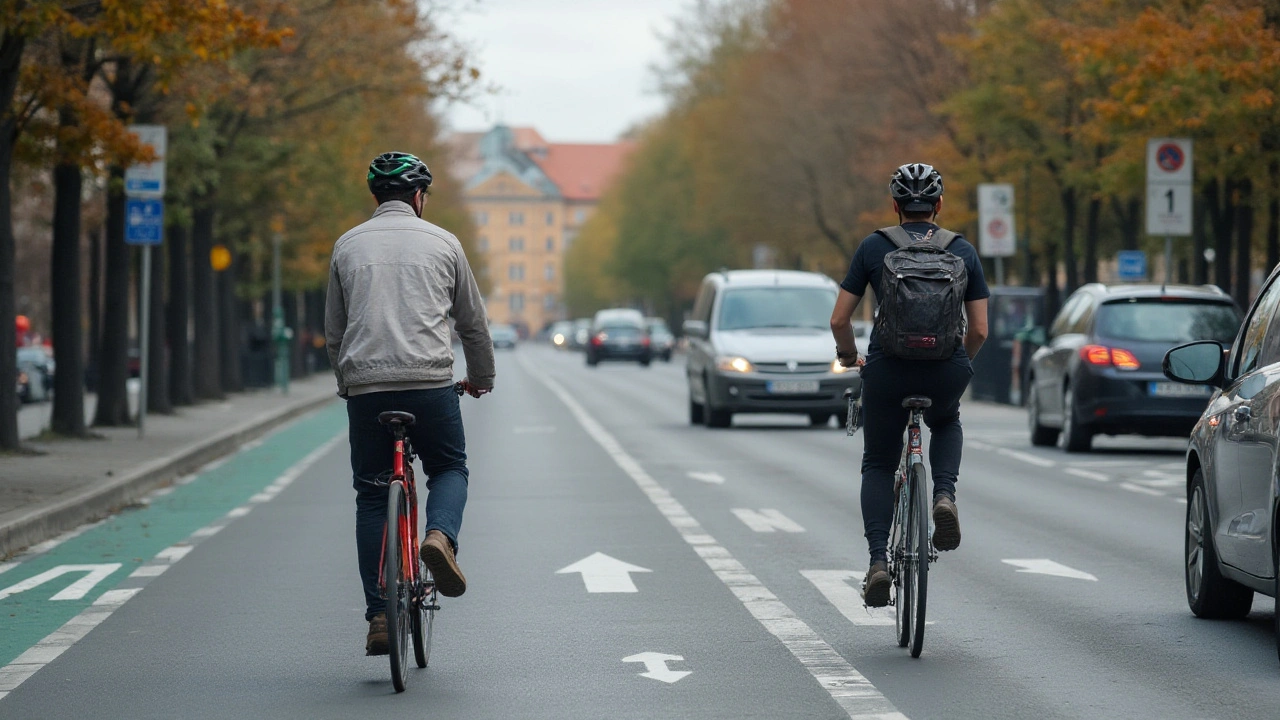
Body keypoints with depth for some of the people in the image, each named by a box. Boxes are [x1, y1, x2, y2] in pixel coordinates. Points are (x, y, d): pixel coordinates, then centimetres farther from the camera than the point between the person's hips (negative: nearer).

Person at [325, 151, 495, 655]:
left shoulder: (348, 246, 12)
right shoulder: (442, 243, 8)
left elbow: (333, 331, 16)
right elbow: (473, 321, 16)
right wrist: (481, 379, 32)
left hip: (365, 386, 1)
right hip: (430, 382, -1)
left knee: (371, 496, 9)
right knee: (449, 468, 20)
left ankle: (379, 617, 3)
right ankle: (441, 536, -12)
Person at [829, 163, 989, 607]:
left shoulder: (873, 247, 5)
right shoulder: (963, 251, 9)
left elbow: (839, 321, 4)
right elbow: (979, 330, 7)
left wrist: (849, 357, 24)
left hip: (888, 368, -1)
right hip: (946, 374, 1)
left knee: (879, 464, 20)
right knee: (947, 425, 35)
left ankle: (878, 561, 2)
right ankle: (944, 496, 7)